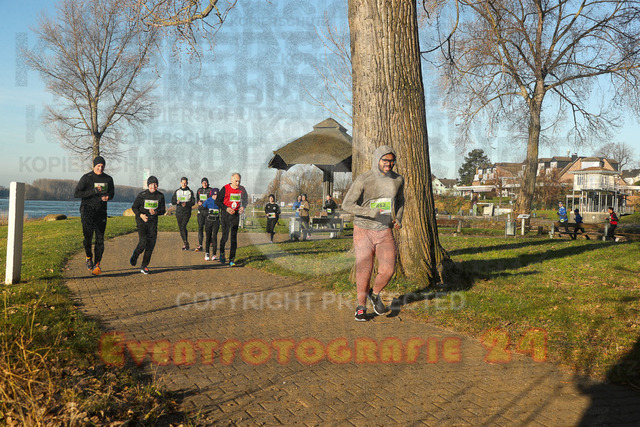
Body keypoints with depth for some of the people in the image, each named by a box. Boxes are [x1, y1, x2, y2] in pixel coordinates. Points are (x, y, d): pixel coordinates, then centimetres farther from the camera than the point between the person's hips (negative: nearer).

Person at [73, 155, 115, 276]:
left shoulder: (108, 179, 9)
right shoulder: (86, 178, -3)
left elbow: (112, 192, 23)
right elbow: (76, 194, -7)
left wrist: (108, 197, -2)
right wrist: (93, 191, -17)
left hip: (101, 212, 3)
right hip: (87, 210, -3)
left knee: (100, 239, 0)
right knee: (88, 235, -16)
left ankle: (96, 265, 8)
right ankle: (89, 257, 10)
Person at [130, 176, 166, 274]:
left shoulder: (160, 196, 2)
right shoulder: (142, 195, -7)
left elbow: (163, 210, 7)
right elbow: (134, 207, 0)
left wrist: (156, 212, -15)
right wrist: (140, 215, -18)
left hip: (153, 222, 3)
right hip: (141, 222, -3)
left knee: (151, 245, -1)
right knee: (143, 242, -17)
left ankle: (144, 266, 12)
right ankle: (135, 255, 17)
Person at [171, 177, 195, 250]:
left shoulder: (190, 192, 3)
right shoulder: (177, 192, 11)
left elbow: (193, 202, -2)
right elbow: (172, 201, 5)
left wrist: (186, 204, -21)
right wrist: (177, 202, -17)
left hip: (187, 212, -4)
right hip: (178, 212, 4)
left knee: (183, 226, -19)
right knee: (180, 228, 7)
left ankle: (185, 243, -16)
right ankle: (185, 244, 18)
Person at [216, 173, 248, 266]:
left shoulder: (241, 189, 2)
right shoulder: (225, 189, -9)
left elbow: (245, 200, 19)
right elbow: (218, 200, -4)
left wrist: (242, 207, -1)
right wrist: (226, 208, -16)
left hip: (235, 214, 2)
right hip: (225, 214, -2)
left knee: (234, 237, -2)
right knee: (225, 236, 1)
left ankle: (232, 260, 0)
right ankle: (222, 253, 31)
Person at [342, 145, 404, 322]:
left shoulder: (398, 179, -2)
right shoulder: (363, 180, -16)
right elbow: (347, 205, -17)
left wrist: (398, 219, -1)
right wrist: (370, 213, -31)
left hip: (385, 232, 3)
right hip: (364, 230, -3)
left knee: (387, 270, -9)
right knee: (365, 271, -2)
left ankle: (374, 293, 23)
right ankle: (361, 307, 20)